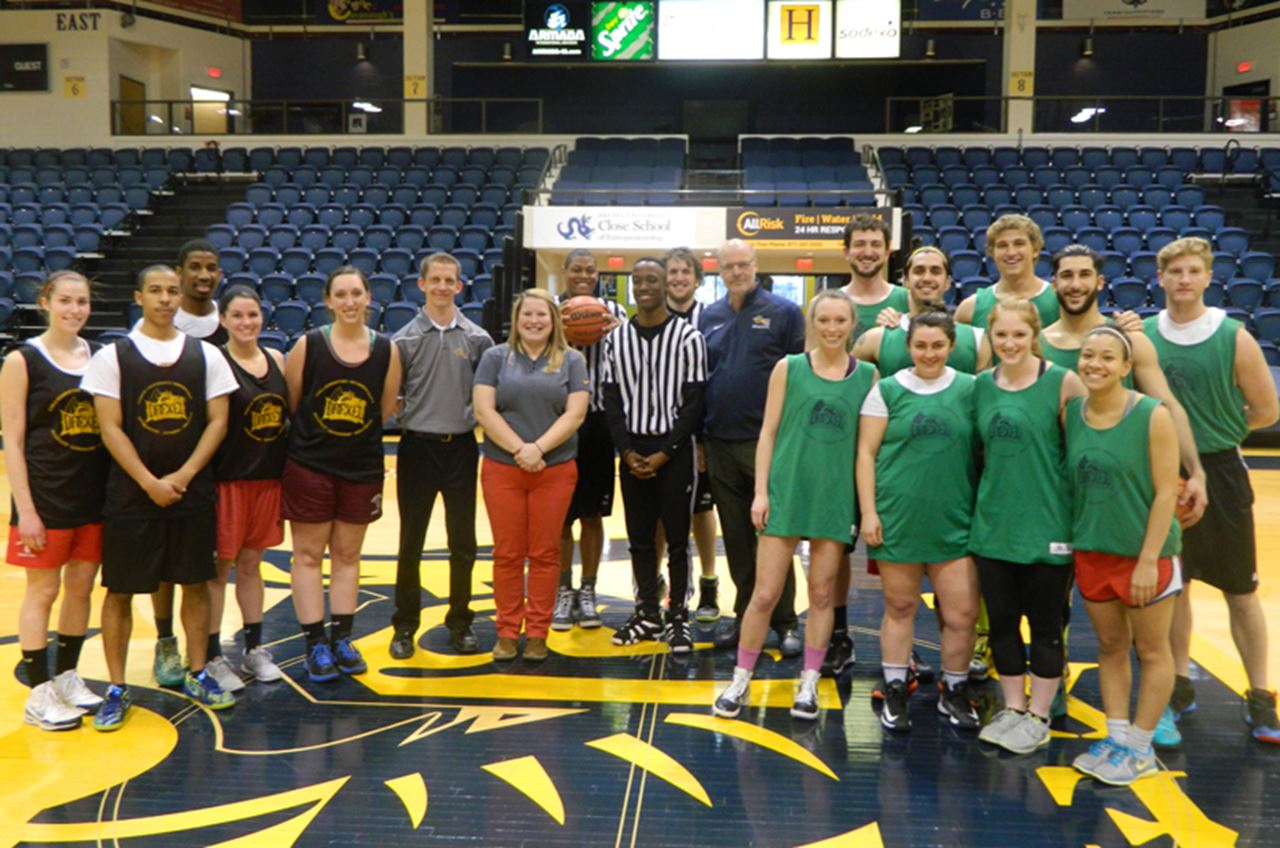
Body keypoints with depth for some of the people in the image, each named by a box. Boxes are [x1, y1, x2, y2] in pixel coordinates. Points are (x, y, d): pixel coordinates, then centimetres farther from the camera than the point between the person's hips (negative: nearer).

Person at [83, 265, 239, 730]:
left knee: (196, 583, 10)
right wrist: (150, 482, -15)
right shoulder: (112, 356, -3)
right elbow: (110, 427, -7)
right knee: (120, 590, 4)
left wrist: (183, 476, -10)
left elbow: (218, 420, 1)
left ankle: (197, 674, 25)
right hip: (131, 493, -2)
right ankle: (117, 688, 15)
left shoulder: (206, 355, 4)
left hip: (193, 491, 2)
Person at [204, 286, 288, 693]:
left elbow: (289, 412, 14)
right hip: (227, 478, -5)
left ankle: (254, 650, 25)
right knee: (219, 566, 3)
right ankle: (212, 657, 13)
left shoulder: (275, 358, 8)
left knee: (251, 563, 16)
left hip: (267, 476, 5)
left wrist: (288, 468, 9)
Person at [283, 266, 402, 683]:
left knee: (347, 554, 12)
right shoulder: (308, 345, -8)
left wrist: (359, 439, 4)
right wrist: (313, 436, 3)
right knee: (308, 554, 3)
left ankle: (342, 639, 22)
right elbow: (288, 403, -1)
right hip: (309, 465, -2)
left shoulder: (387, 350, -2)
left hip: (362, 468, 2)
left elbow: (385, 410, 7)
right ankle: (316, 644, 12)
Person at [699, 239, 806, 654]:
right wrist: (700, 436, 10)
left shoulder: (784, 312, -2)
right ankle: (746, 615, 22)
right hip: (720, 444, 4)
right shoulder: (709, 316, 12)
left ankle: (784, 622, 10)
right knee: (736, 538, 11)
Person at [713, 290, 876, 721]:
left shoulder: (867, 375, 3)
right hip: (786, 491, -1)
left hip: (836, 497, 1)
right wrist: (760, 491, -4)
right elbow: (768, 432, 1)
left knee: (822, 593, 9)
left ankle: (809, 684, 22)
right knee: (765, 593, 1)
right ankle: (740, 680, 16)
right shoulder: (789, 368, 1)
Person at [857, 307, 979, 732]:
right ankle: (894, 691, 24)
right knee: (900, 606, 9)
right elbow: (866, 453, 0)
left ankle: (954, 692, 21)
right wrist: (868, 511, -6)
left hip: (953, 520, 1)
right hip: (897, 517, -1)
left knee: (962, 612, 0)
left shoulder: (970, 389, 4)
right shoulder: (887, 390, 1)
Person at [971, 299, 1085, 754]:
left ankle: (1038, 717, 20)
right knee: (1001, 621, 11)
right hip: (993, 524, 5)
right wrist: (988, 493, 9)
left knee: (1045, 624, 7)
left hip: (1047, 524, -4)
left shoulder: (1063, 382, -9)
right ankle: (1013, 709, 26)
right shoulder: (982, 385, 5)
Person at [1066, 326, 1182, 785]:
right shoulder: (1070, 413, -1)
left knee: (1152, 651, 9)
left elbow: (1166, 492, -15)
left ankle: (1139, 748, 21)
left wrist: (1149, 559, -17)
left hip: (1145, 552, -4)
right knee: (1110, 646, 15)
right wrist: (1071, 536, 3)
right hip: (1091, 551, 5)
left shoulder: (1153, 416, -15)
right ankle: (1115, 738, 26)